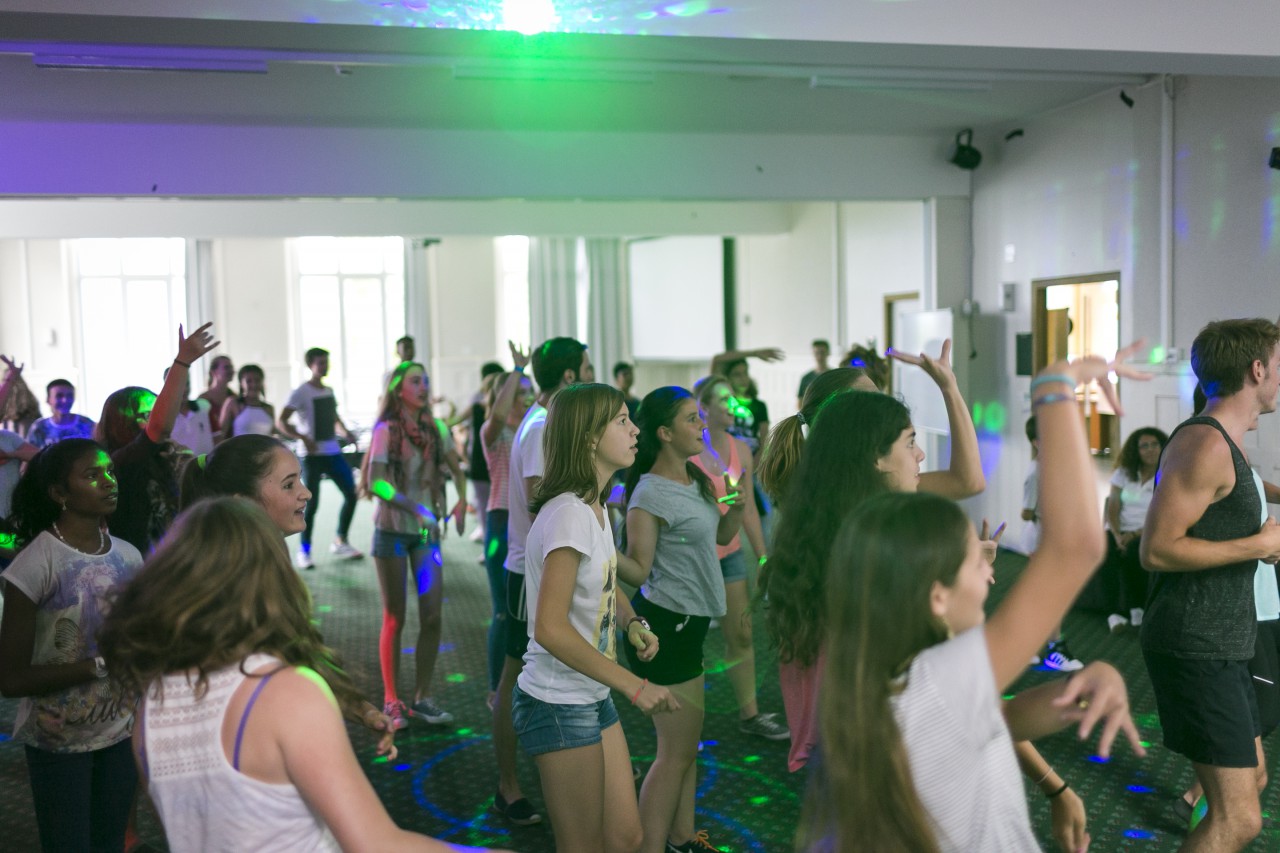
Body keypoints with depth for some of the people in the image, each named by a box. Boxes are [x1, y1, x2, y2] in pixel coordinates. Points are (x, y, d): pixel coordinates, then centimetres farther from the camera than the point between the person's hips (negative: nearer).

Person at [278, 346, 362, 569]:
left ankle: (340, 543, 19)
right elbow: (281, 422, -11)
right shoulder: (301, 392, -7)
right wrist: (303, 438, -22)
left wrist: (345, 433, 6)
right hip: (313, 455, -6)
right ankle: (303, 552, 8)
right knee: (311, 503, -4)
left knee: (351, 494, 4)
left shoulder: (329, 391, 14)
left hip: (334, 452, 7)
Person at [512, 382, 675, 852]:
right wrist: (635, 686, -24)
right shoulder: (569, 514, -22)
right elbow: (551, 629, -28)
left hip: (593, 698, 9)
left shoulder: (595, 508, 7)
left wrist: (633, 623, 2)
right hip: (559, 706, -9)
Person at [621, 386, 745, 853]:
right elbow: (639, 570, -17)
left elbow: (722, 535, 17)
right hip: (665, 623, -9)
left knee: (686, 740, 18)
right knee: (677, 749, -3)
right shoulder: (651, 492, -18)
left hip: (689, 622, 9)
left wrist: (738, 506, -2)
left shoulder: (696, 478, 7)